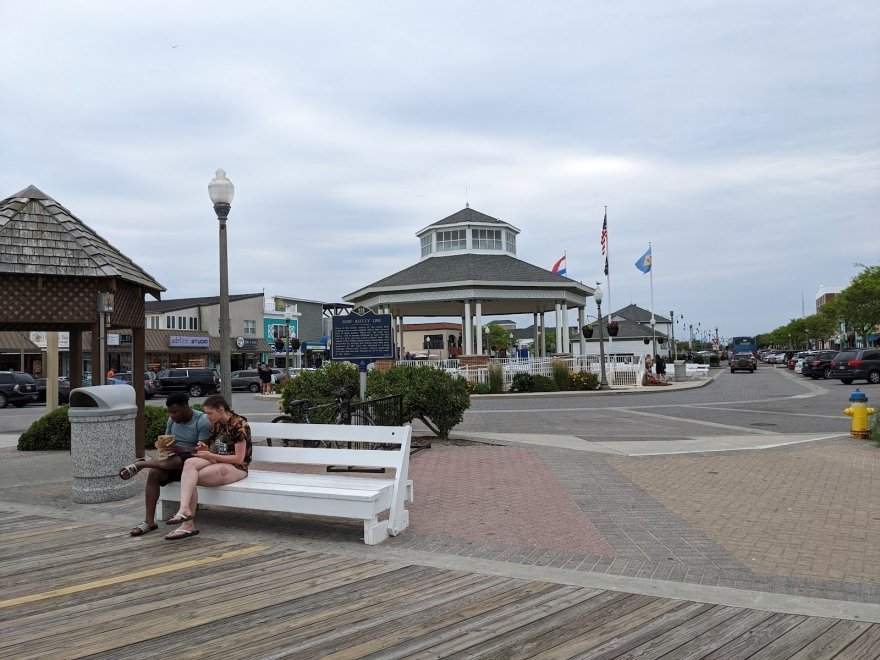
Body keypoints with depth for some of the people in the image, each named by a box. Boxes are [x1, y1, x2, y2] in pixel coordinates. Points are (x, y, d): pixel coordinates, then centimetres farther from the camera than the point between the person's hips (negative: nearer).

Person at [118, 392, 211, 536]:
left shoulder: (202, 421, -14)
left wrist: (180, 449, -30)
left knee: (181, 460, -39)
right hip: (176, 462, 6)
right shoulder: (172, 420, 7)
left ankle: (141, 463, -23)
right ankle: (149, 521, -24)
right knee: (154, 473, -23)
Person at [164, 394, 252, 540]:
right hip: (218, 463, 8)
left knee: (190, 478, -23)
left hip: (236, 468, -7)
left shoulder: (239, 424, -11)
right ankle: (185, 511, -33)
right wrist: (206, 450, -3)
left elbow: (239, 458, -15)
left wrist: (211, 456, -15)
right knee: (190, 463, -22)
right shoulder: (216, 425, 14)